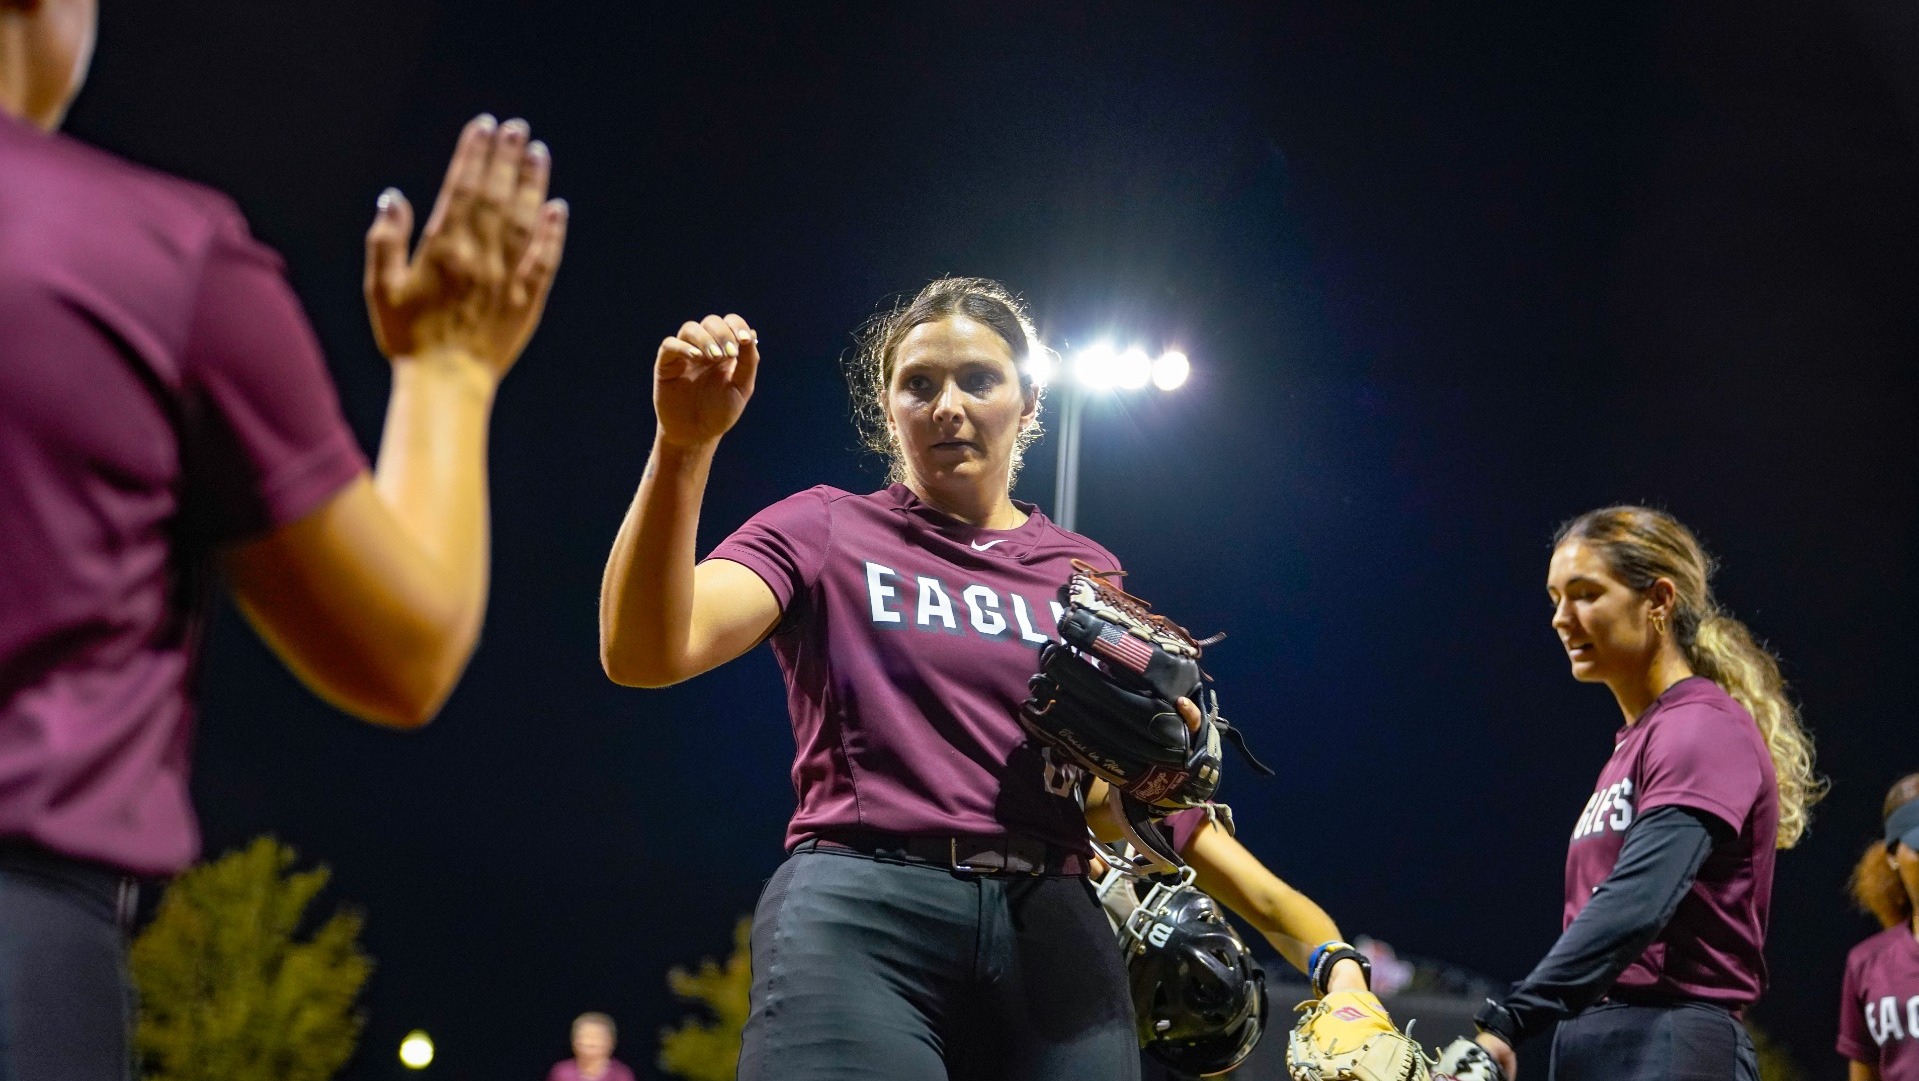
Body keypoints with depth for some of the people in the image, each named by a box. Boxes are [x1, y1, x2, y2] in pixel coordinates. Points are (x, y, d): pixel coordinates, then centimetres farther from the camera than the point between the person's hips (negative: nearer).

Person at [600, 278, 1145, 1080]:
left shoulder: (1087, 575, 17)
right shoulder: (825, 531, 8)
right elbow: (644, 654, -9)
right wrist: (684, 446, -20)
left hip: (1053, 933, 4)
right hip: (860, 915, -3)